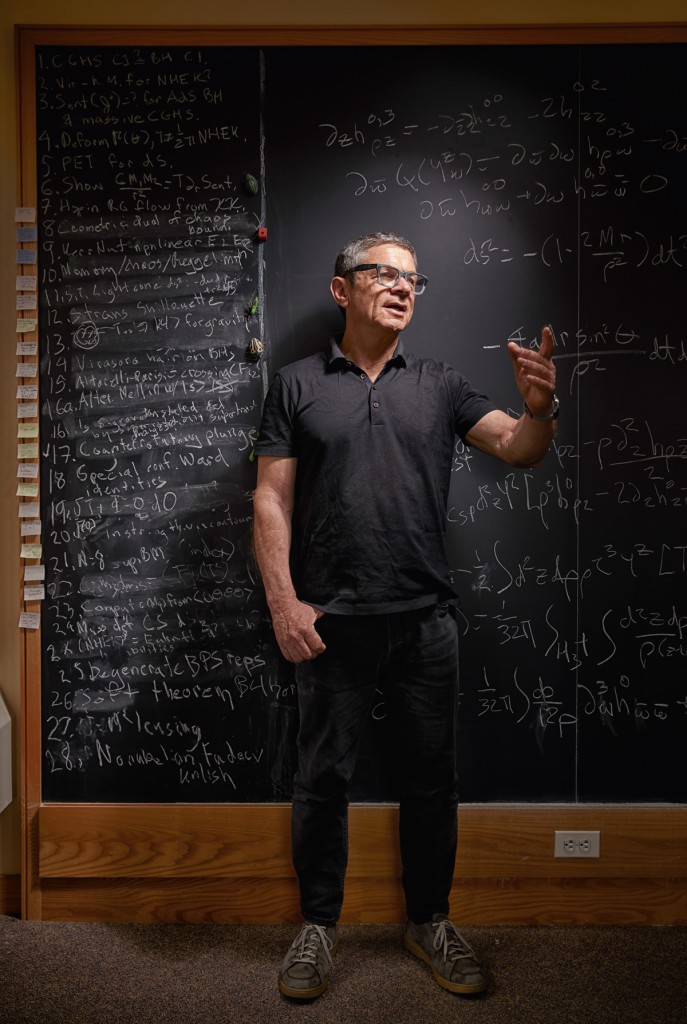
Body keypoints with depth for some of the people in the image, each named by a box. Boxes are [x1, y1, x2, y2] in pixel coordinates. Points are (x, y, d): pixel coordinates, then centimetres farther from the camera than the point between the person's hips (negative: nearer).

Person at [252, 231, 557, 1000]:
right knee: (323, 776, 9)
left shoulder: (439, 385, 9)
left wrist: (538, 409, -24)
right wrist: (283, 602, -8)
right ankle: (318, 924, 29)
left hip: (426, 620, 2)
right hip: (331, 621, -1)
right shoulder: (297, 385, 4)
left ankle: (429, 921, 33)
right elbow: (271, 500, 0)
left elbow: (516, 448, -1)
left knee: (430, 776, 12)